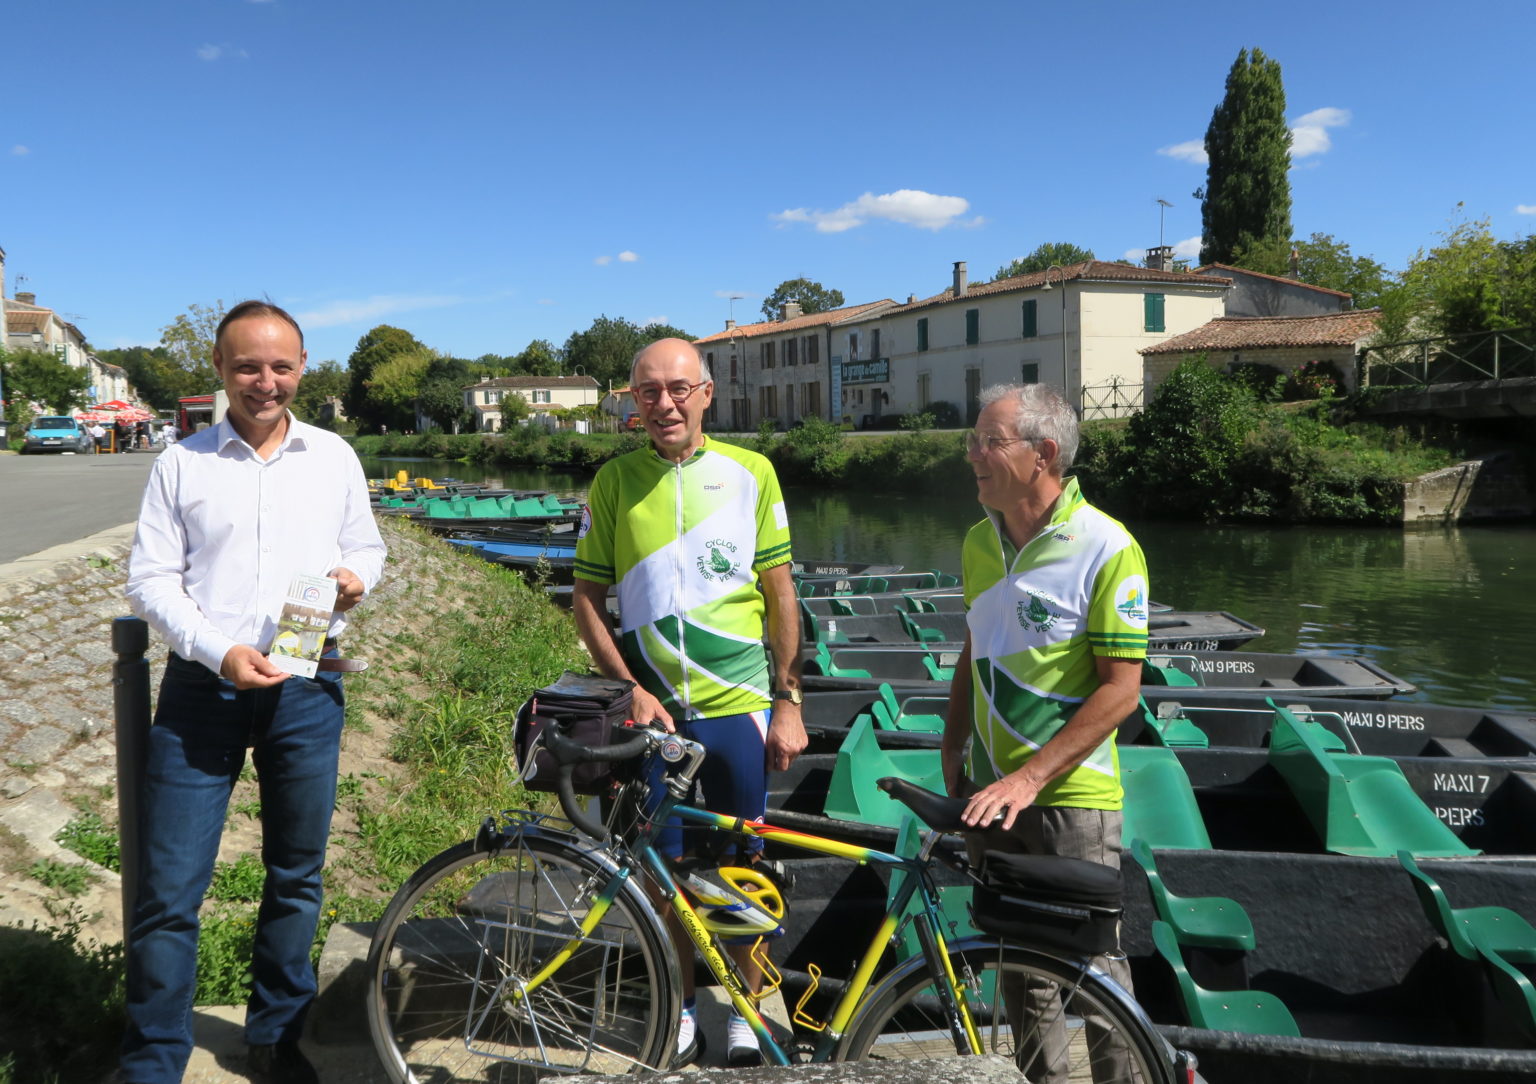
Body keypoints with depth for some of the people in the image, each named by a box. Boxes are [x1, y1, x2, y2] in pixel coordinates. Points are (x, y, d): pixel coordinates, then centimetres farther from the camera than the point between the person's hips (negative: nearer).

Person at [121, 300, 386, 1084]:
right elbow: (150, 578, -1)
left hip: (307, 689, 2)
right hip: (202, 687, -2)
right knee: (169, 892, -1)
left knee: (297, 878, 13)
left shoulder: (334, 457, 7)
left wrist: (356, 575, -8)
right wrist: (220, 653, -16)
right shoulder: (182, 463, 1)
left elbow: (367, 547, 16)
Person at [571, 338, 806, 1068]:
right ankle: (680, 1005, 30)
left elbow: (780, 594, 1)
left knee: (741, 864, 9)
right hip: (652, 708, 1)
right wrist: (630, 689, -7)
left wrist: (788, 701, -1)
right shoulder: (615, 481, 0)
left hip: (737, 706, -1)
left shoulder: (750, 473, -1)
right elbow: (587, 598, 3)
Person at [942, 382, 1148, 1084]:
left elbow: (1120, 689, -17)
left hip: (1071, 796, -6)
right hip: (991, 791, 6)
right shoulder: (980, 542, 5)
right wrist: (953, 751, 10)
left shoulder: (1107, 548, -15)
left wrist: (1031, 776, -21)